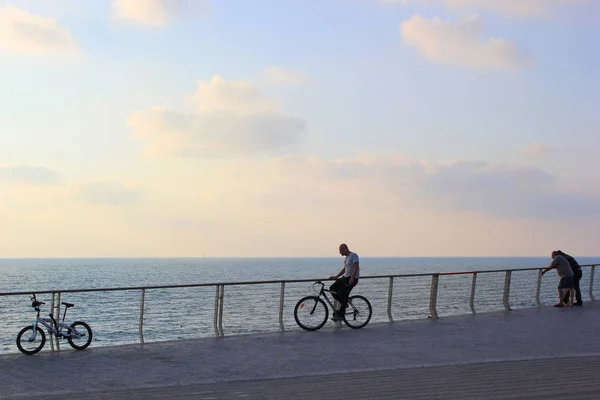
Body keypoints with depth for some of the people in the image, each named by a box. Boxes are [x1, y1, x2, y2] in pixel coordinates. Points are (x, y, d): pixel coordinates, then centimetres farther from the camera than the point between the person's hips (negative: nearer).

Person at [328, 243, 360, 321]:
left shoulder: (354, 255, -10)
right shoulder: (346, 258, 20)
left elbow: (356, 267, -20)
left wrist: (352, 278, -29)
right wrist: (336, 276, 17)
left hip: (352, 279, -10)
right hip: (345, 277, 10)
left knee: (343, 294, -16)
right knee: (332, 288, 1)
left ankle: (340, 314, -11)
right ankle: (344, 303, 8)